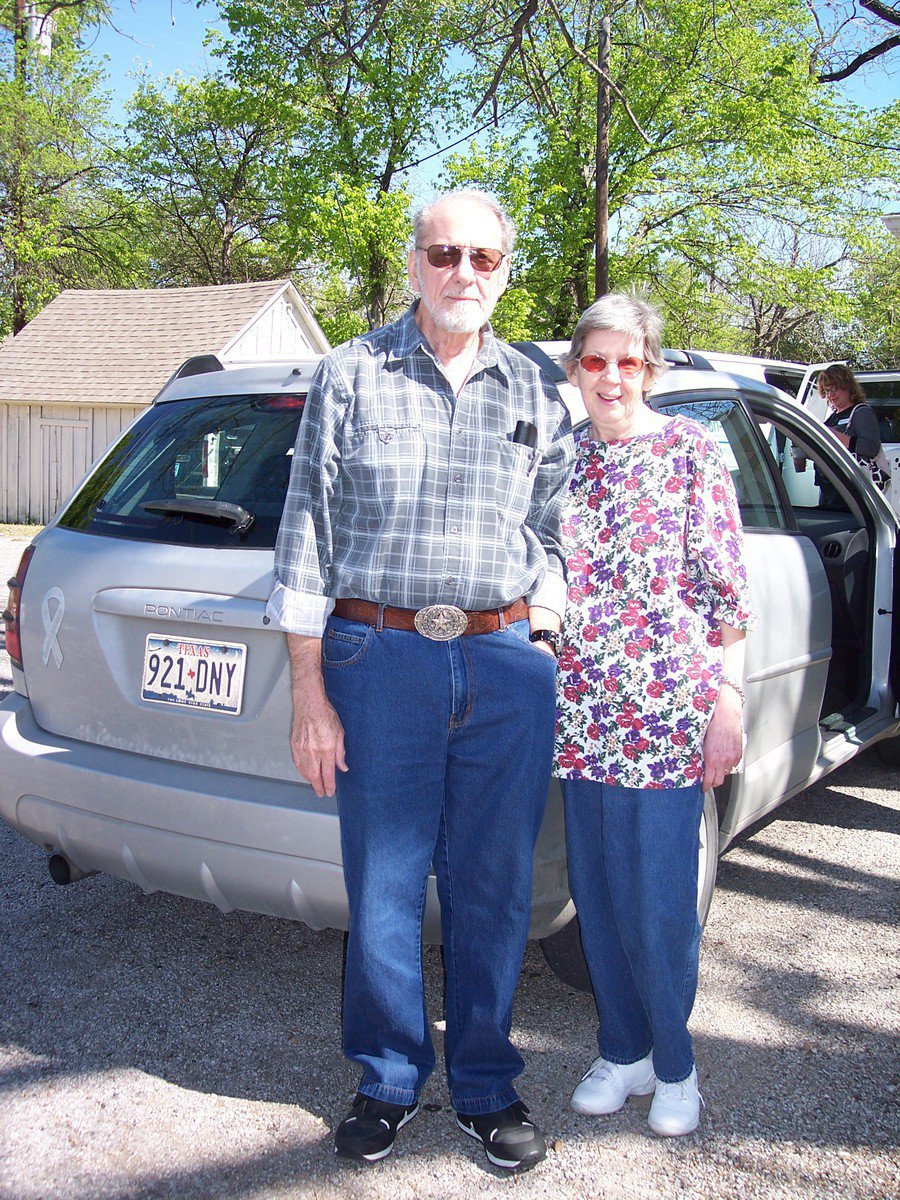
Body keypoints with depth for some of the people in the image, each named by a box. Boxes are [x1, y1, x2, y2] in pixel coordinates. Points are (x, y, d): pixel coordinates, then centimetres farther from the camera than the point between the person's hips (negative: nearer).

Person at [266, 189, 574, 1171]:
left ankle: (486, 1087, 26)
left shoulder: (532, 393, 11)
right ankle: (388, 1081, 26)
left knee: (493, 887, 8)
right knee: (384, 887, 5)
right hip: (380, 657, -2)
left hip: (508, 666, 2)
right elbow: (308, 536, 0)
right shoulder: (351, 375, 3)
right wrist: (310, 694, -4)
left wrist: (538, 639, 5)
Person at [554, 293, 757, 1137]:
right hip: (580, 709, 4)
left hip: (668, 710, -4)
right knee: (596, 894, 11)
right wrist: (542, 691, 10)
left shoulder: (690, 449, -1)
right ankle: (622, 1052, 29)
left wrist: (729, 701, -8)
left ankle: (674, 1066, 22)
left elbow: (725, 582, -3)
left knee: (658, 902, 0)